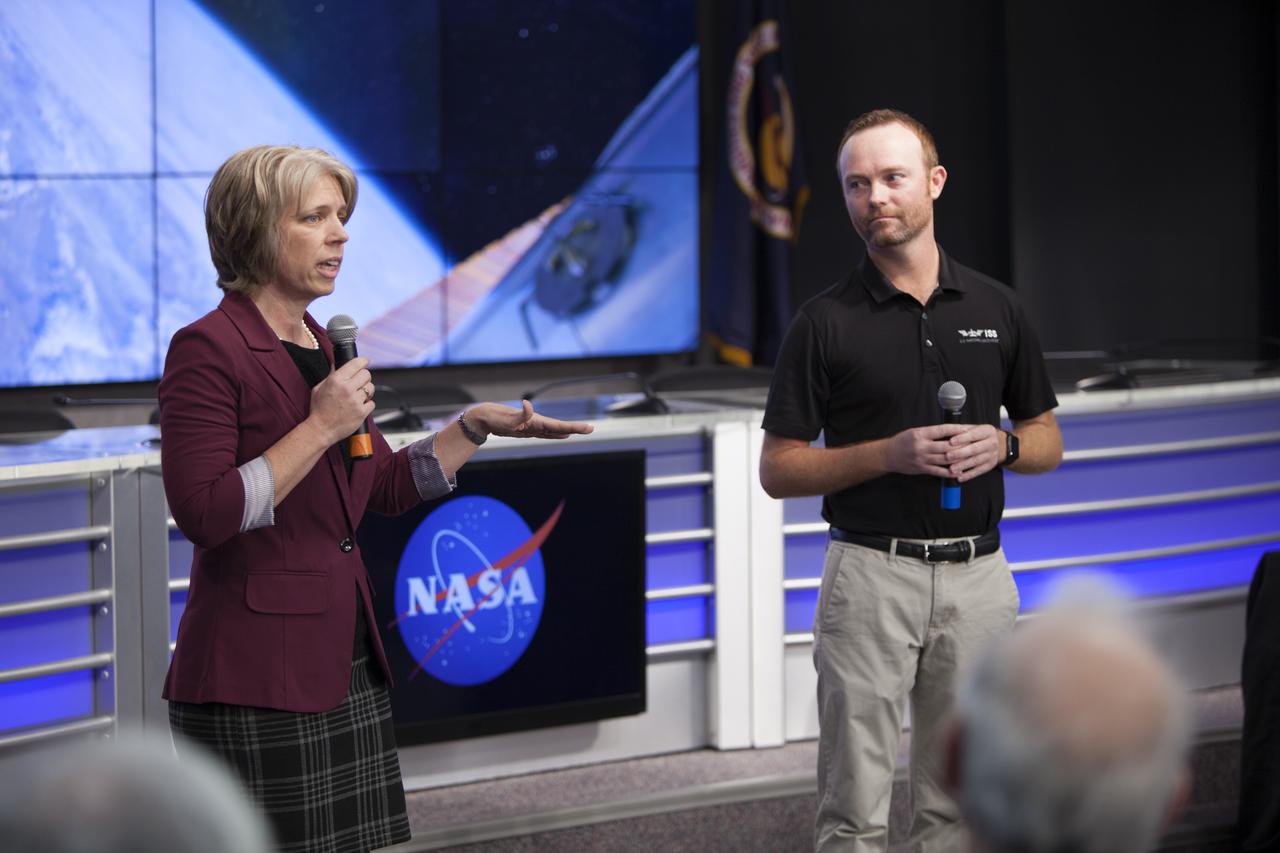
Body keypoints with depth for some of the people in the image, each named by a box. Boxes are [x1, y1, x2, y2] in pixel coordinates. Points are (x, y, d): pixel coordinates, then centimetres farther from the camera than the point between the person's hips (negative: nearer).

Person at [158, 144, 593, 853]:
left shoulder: (323, 347, 15)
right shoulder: (207, 350, -11)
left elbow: (389, 486, 22)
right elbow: (205, 513, -21)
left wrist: (475, 426, 11)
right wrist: (323, 426, -18)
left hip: (346, 659, 8)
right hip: (254, 680, -8)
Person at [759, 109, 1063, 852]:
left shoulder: (995, 309, 7)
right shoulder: (825, 323, -2)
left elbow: (1048, 441, 15)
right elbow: (779, 469, -2)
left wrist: (1001, 444, -8)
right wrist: (890, 455, -15)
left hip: (977, 572, 3)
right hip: (872, 572, -3)